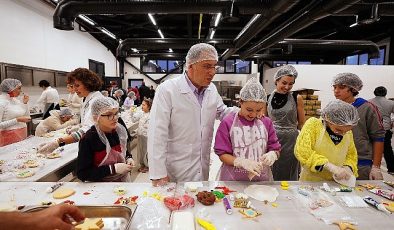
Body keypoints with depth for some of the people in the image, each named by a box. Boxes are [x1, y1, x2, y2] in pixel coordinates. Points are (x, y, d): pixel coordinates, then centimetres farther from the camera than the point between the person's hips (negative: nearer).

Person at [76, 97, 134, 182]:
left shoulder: (120, 130, -7)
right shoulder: (88, 140, -20)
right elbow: (82, 174, -18)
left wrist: (128, 158, -8)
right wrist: (113, 168, -24)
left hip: (124, 179, 3)